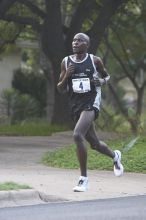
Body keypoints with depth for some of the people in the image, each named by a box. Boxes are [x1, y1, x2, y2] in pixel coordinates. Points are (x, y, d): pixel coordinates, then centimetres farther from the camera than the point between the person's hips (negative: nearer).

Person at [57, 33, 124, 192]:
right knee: (94, 144, 16)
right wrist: (66, 76, -11)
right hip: (76, 106, 5)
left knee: (77, 136, -27)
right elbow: (60, 89, 7)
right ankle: (114, 156, 50)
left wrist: (102, 81, -7)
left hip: (91, 104, -5)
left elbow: (107, 76, 16)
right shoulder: (66, 62, 5)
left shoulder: (95, 61, -1)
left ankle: (83, 178, -17)